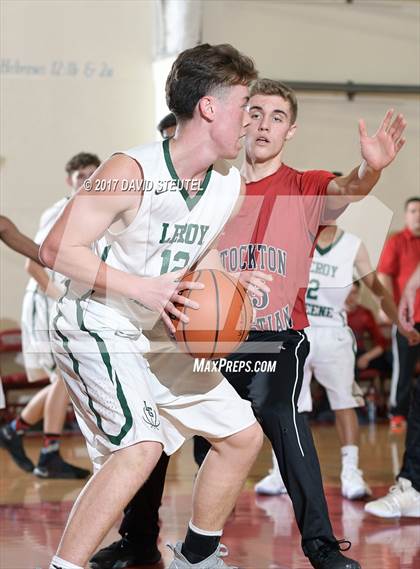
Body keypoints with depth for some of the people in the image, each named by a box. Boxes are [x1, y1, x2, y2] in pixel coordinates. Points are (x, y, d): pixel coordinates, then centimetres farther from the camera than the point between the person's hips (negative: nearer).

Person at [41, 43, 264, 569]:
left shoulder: (231, 186, 0)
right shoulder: (131, 171, -23)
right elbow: (57, 249, -23)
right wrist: (141, 287, -29)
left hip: (160, 335, 8)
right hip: (95, 328, -8)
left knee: (243, 434, 11)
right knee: (141, 445, -29)